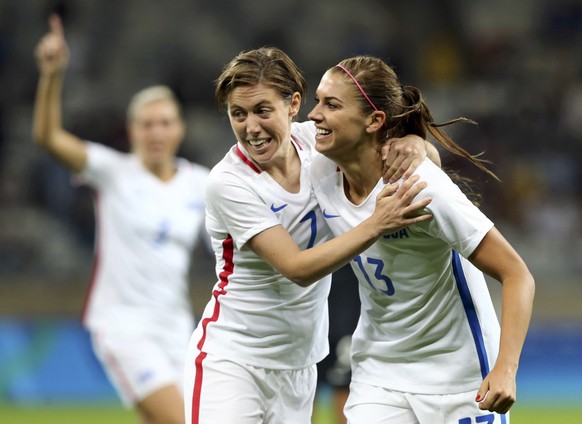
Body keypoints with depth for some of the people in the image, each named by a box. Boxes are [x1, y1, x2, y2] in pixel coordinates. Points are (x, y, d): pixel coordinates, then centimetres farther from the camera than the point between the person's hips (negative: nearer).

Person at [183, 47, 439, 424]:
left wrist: (415, 146, -18)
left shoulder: (315, 142, -3)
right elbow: (297, 269, -23)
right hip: (231, 360, -5)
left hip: (299, 365, 5)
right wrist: (376, 224, -31)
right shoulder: (228, 183, -17)